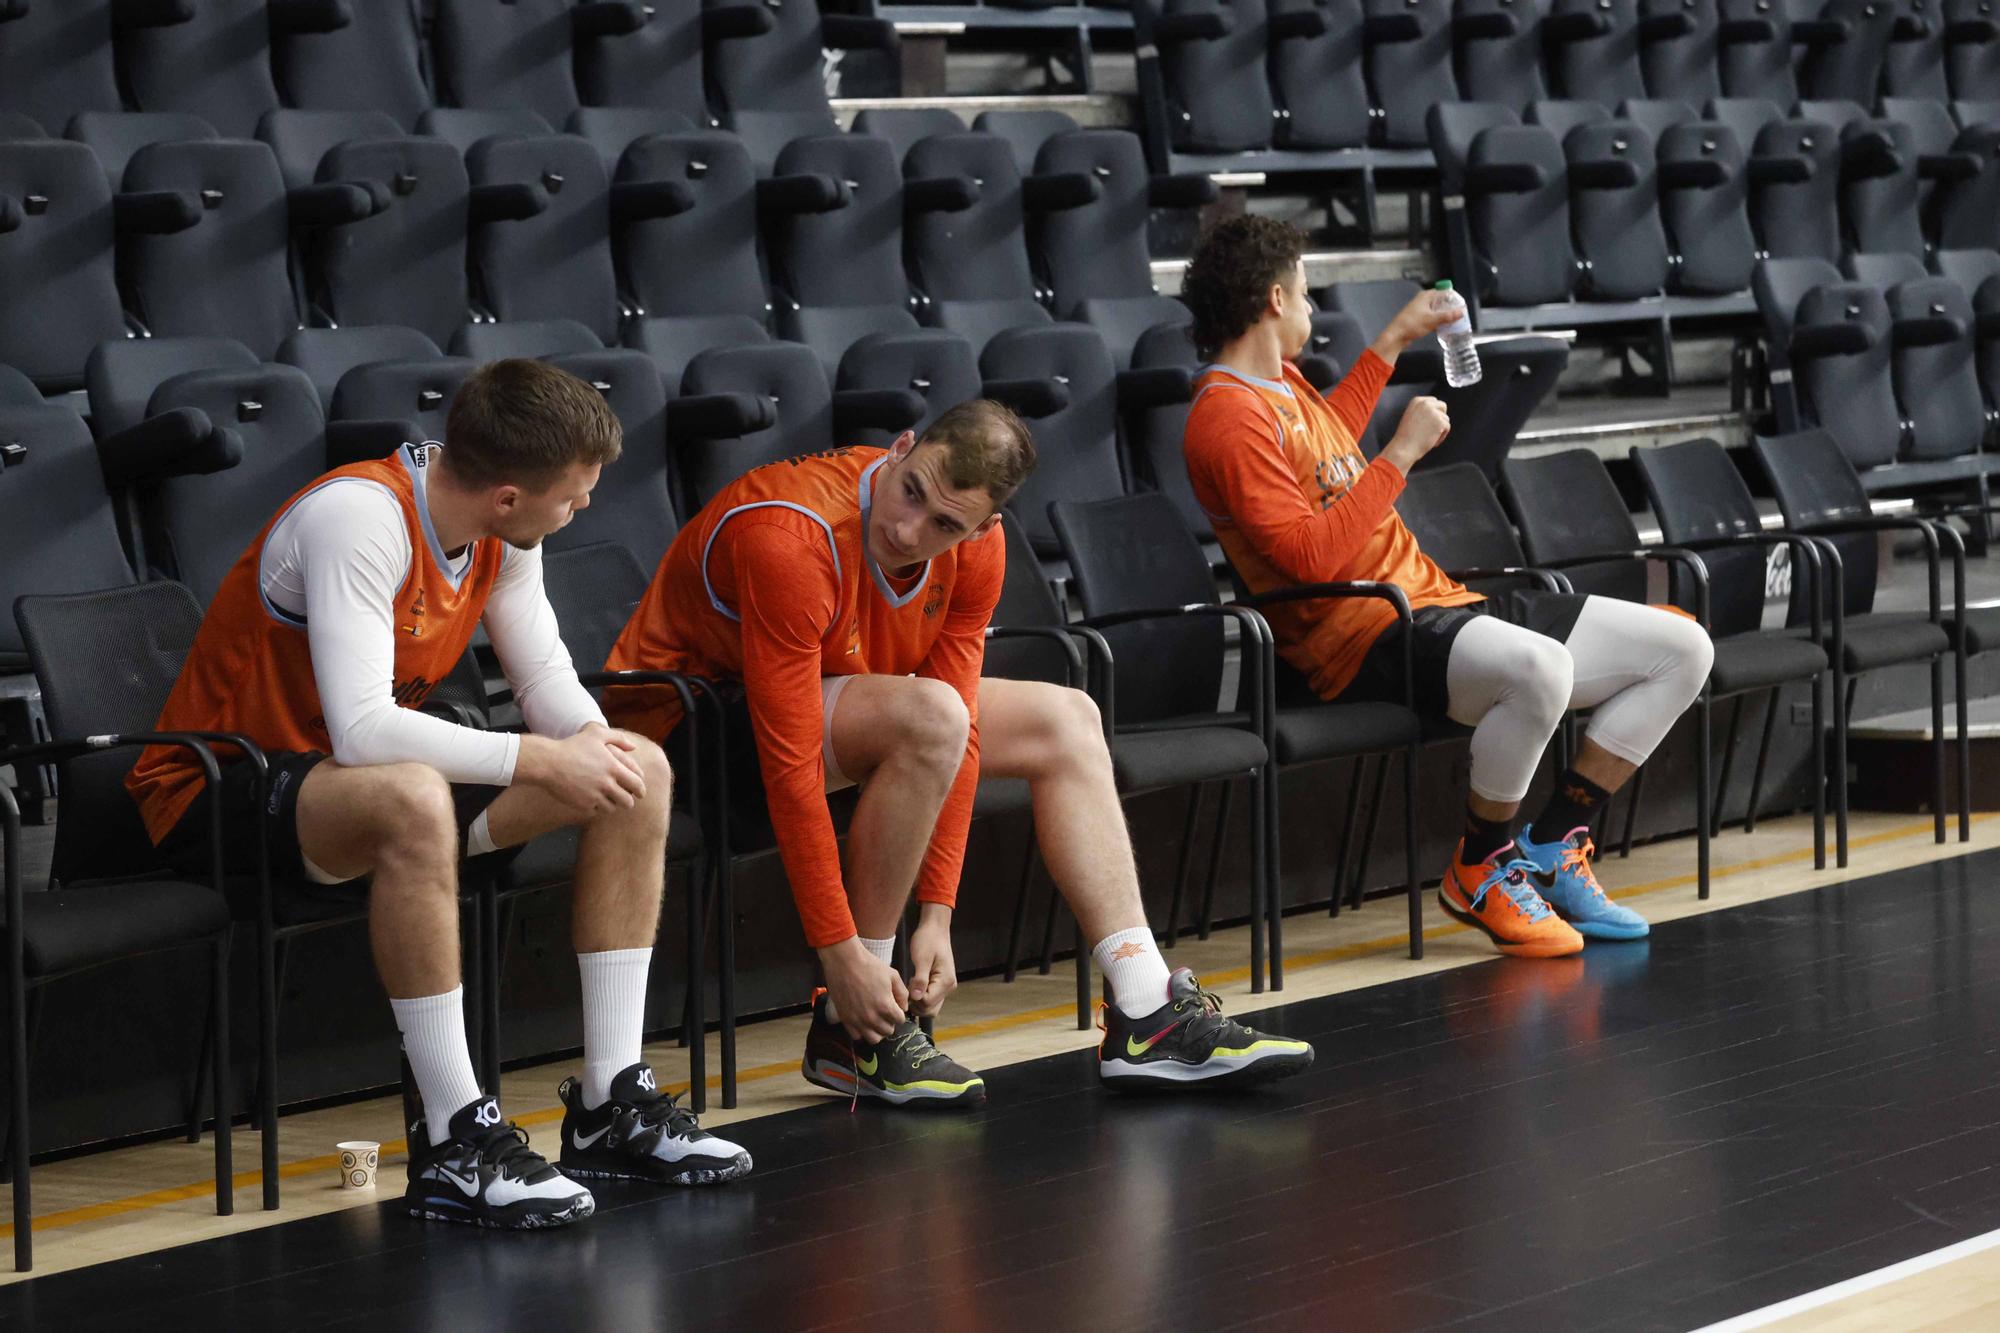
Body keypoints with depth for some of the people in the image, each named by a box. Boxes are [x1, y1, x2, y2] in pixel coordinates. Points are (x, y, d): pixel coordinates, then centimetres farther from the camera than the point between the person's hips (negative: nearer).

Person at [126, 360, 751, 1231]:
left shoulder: (501, 532, -3)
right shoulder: (360, 515, -29)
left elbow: (545, 675, 5)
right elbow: (362, 732, -36)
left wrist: (591, 739, -18)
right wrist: (540, 760, -32)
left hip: (363, 775, 9)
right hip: (214, 797, -9)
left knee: (640, 773, -2)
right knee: (412, 799, -42)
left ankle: (611, 1106, 0)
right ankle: (454, 1145, -33)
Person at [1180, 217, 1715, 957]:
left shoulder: (1282, 384, 18)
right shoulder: (1228, 418, -13)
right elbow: (1309, 554, -23)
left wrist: (1395, 340, 43)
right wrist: (1401, 454, -15)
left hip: (1436, 600, 10)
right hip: (1366, 638, -10)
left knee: (1680, 648, 3)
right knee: (1538, 668, -41)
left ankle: (1550, 850, 6)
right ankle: (1480, 870, -16)